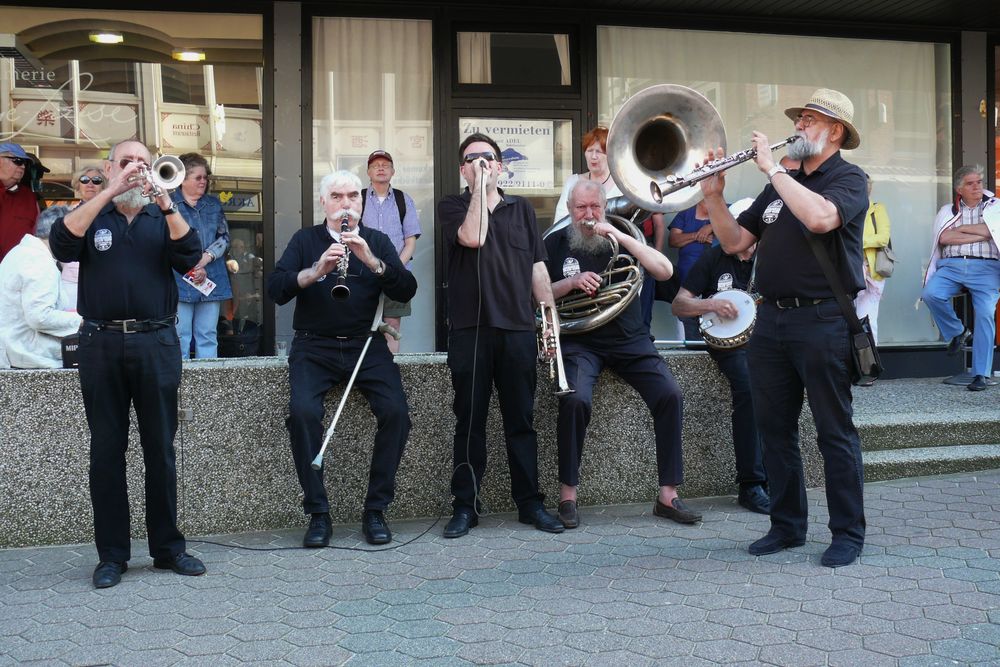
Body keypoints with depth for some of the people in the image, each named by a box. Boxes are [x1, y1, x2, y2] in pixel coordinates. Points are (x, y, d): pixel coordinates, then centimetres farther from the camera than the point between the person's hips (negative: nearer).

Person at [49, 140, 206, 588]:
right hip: (101, 344, 0)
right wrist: (110, 192, -14)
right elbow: (61, 245, -10)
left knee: (160, 448, 5)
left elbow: (189, 258, -5)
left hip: (156, 344, 0)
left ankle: (168, 547, 15)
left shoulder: (163, 218, 12)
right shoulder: (92, 216, 11)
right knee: (107, 449, 4)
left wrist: (165, 203, -14)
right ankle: (112, 554, 14)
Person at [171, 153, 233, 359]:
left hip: (211, 281, 4)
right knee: (180, 336, -3)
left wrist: (206, 258, -9)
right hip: (179, 281, -4)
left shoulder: (214, 204, 16)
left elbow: (224, 237, 8)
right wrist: (190, 268, -13)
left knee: (208, 336, 7)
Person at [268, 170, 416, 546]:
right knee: (302, 411, -27)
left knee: (396, 412, -22)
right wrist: (315, 271, -21)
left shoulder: (377, 242, 12)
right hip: (314, 347, -1)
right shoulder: (305, 240, 9)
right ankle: (317, 513, -12)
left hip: (366, 346, 1)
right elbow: (275, 290, -5)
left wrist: (371, 260, -18)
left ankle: (376, 510, -6)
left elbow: (406, 291, -3)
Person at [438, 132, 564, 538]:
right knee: (470, 421, 3)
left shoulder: (521, 209, 16)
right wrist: (479, 188, -9)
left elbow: (538, 268, 13)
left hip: (518, 329, 2)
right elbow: (473, 237, -14)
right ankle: (465, 507, 11)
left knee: (521, 421, 7)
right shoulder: (451, 207, 7)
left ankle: (530, 504, 15)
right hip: (469, 329, -2)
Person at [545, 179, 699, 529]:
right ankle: (567, 496, -14)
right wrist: (572, 281, -12)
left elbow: (665, 271, -4)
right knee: (575, 400, -30)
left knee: (670, 395, -17)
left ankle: (668, 496, -7)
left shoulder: (620, 237, 10)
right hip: (580, 341, -2)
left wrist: (622, 237, -12)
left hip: (629, 339, 2)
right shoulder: (556, 243, 8)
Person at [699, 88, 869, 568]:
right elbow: (735, 242, 14)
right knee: (774, 428, 11)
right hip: (771, 320, 7)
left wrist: (772, 168, -17)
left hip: (823, 320, -6)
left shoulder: (848, 178, -2)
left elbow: (820, 217, -25)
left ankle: (848, 533, 13)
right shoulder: (780, 186, 17)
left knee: (835, 432, 1)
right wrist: (714, 196, 0)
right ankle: (787, 526, 23)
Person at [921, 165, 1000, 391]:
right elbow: (944, 238, 0)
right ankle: (957, 331, 1)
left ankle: (981, 374, -15)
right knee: (931, 294, -27)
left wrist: (961, 228, 2)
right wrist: (980, 235, -3)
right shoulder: (948, 210, 19)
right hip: (951, 266, 1)